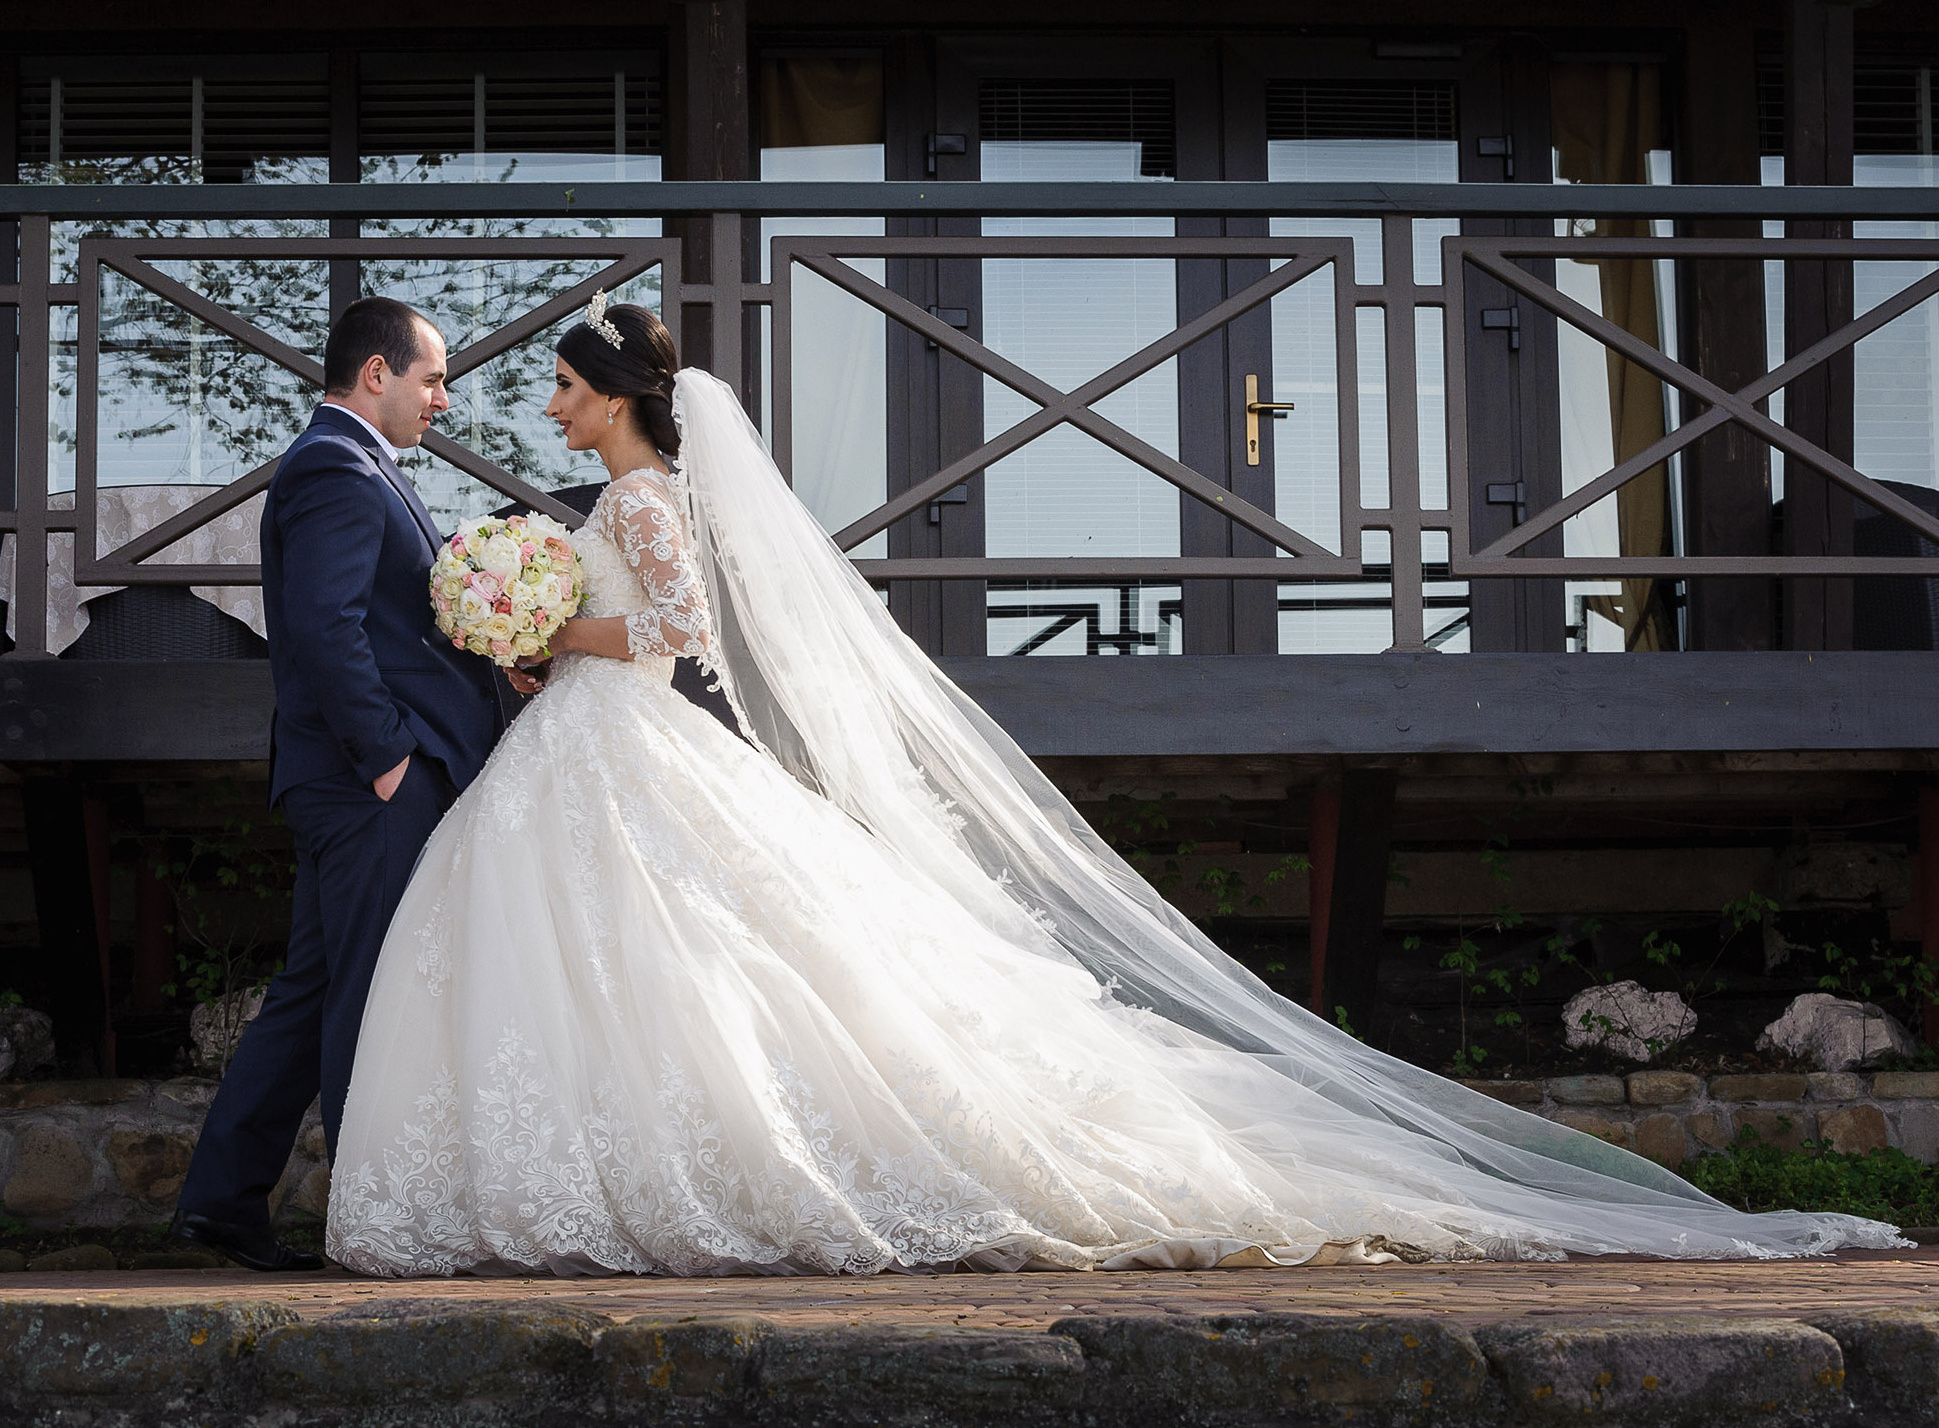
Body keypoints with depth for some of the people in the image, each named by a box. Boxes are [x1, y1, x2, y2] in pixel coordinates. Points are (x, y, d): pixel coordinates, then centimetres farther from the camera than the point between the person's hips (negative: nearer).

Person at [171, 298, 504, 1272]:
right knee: (371, 1001, -5)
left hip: (366, 780, 11)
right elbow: (325, 628, -24)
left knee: (314, 994, 12)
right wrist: (387, 754, -21)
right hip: (372, 785, -11)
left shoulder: (345, 468, 21)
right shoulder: (339, 473, -13)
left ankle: (222, 1197, 15)